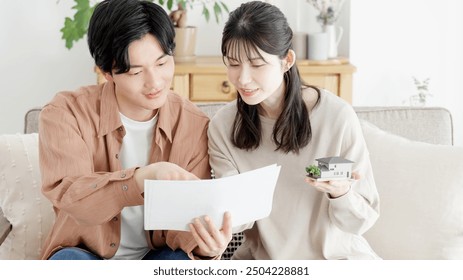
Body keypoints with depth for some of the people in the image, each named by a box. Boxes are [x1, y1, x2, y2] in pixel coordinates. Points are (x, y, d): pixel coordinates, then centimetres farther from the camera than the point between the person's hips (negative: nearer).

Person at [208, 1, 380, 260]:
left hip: (336, 256, -1)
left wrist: (340, 192, -28)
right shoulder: (224, 125, -5)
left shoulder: (338, 117, -14)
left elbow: (363, 220, -8)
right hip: (261, 258, 2)